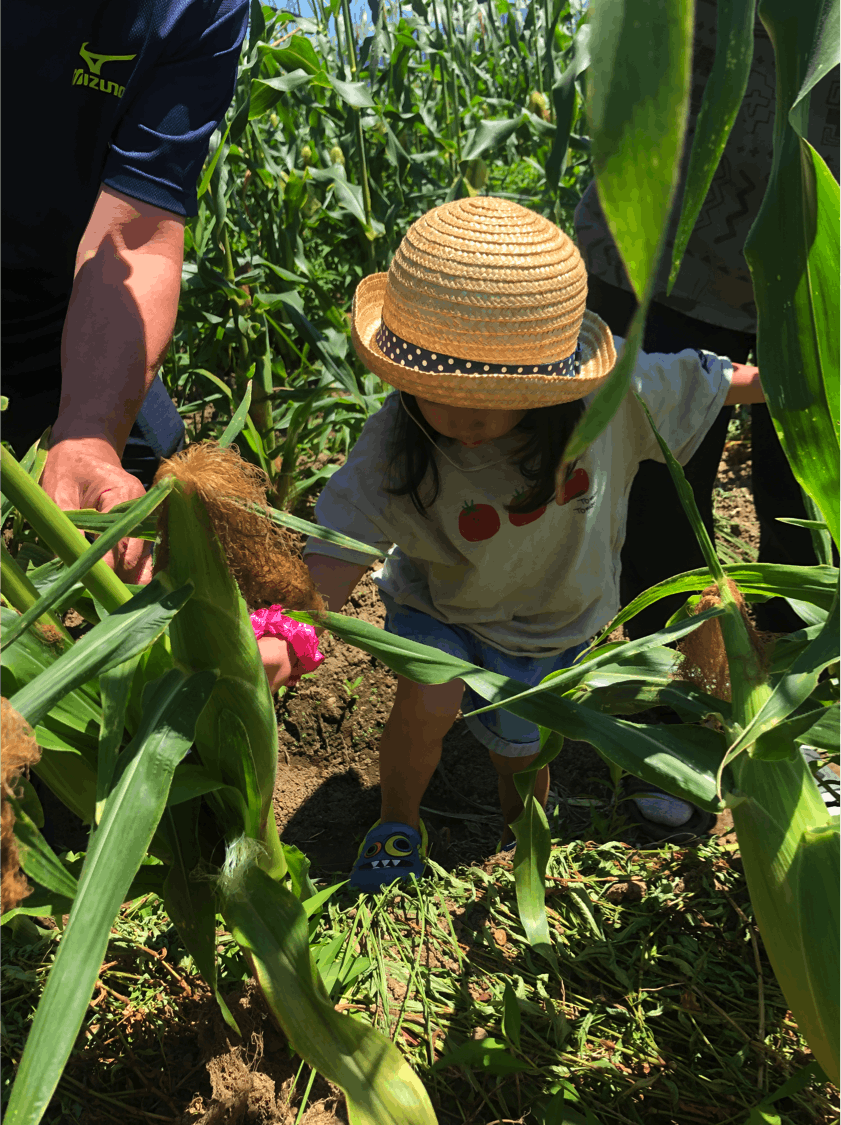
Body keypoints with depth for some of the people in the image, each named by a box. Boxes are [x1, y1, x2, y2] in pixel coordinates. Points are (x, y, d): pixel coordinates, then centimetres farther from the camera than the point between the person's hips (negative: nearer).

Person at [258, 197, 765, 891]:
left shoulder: (609, 394, -29)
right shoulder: (395, 443, -33)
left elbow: (709, 383, -11)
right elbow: (339, 550, -39)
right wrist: (282, 632, -57)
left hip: (552, 619, 2)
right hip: (442, 606, -1)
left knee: (520, 749, 18)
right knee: (431, 699, -28)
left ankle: (524, 842, 57)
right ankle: (397, 833, 7)